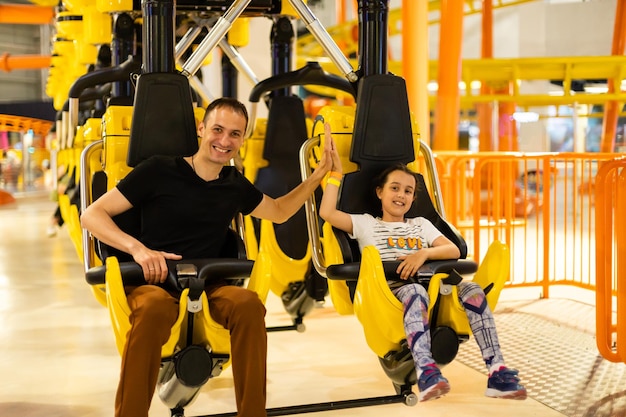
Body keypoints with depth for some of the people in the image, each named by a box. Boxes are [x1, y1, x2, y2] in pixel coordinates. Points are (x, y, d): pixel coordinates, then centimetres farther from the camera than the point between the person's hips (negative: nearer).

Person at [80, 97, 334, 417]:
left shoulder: (235, 185, 14)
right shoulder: (159, 170, -1)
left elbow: (279, 212, 34)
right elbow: (92, 216, -2)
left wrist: (317, 176, 23)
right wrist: (137, 248, -18)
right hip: (151, 283, -3)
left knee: (248, 303, -30)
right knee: (155, 307, -40)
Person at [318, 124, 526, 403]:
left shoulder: (420, 224, 30)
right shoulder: (365, 224, 20)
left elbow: (454, 250, 14)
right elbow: (327, 213, 4)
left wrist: (424, 253, -7)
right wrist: (336, 172, 8)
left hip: (431, 285, 4)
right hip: (390, 289, -3)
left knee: (471, 290, -27)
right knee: (414, 291, -40)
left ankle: (497, 373, -35)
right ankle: (426, 374, -58)